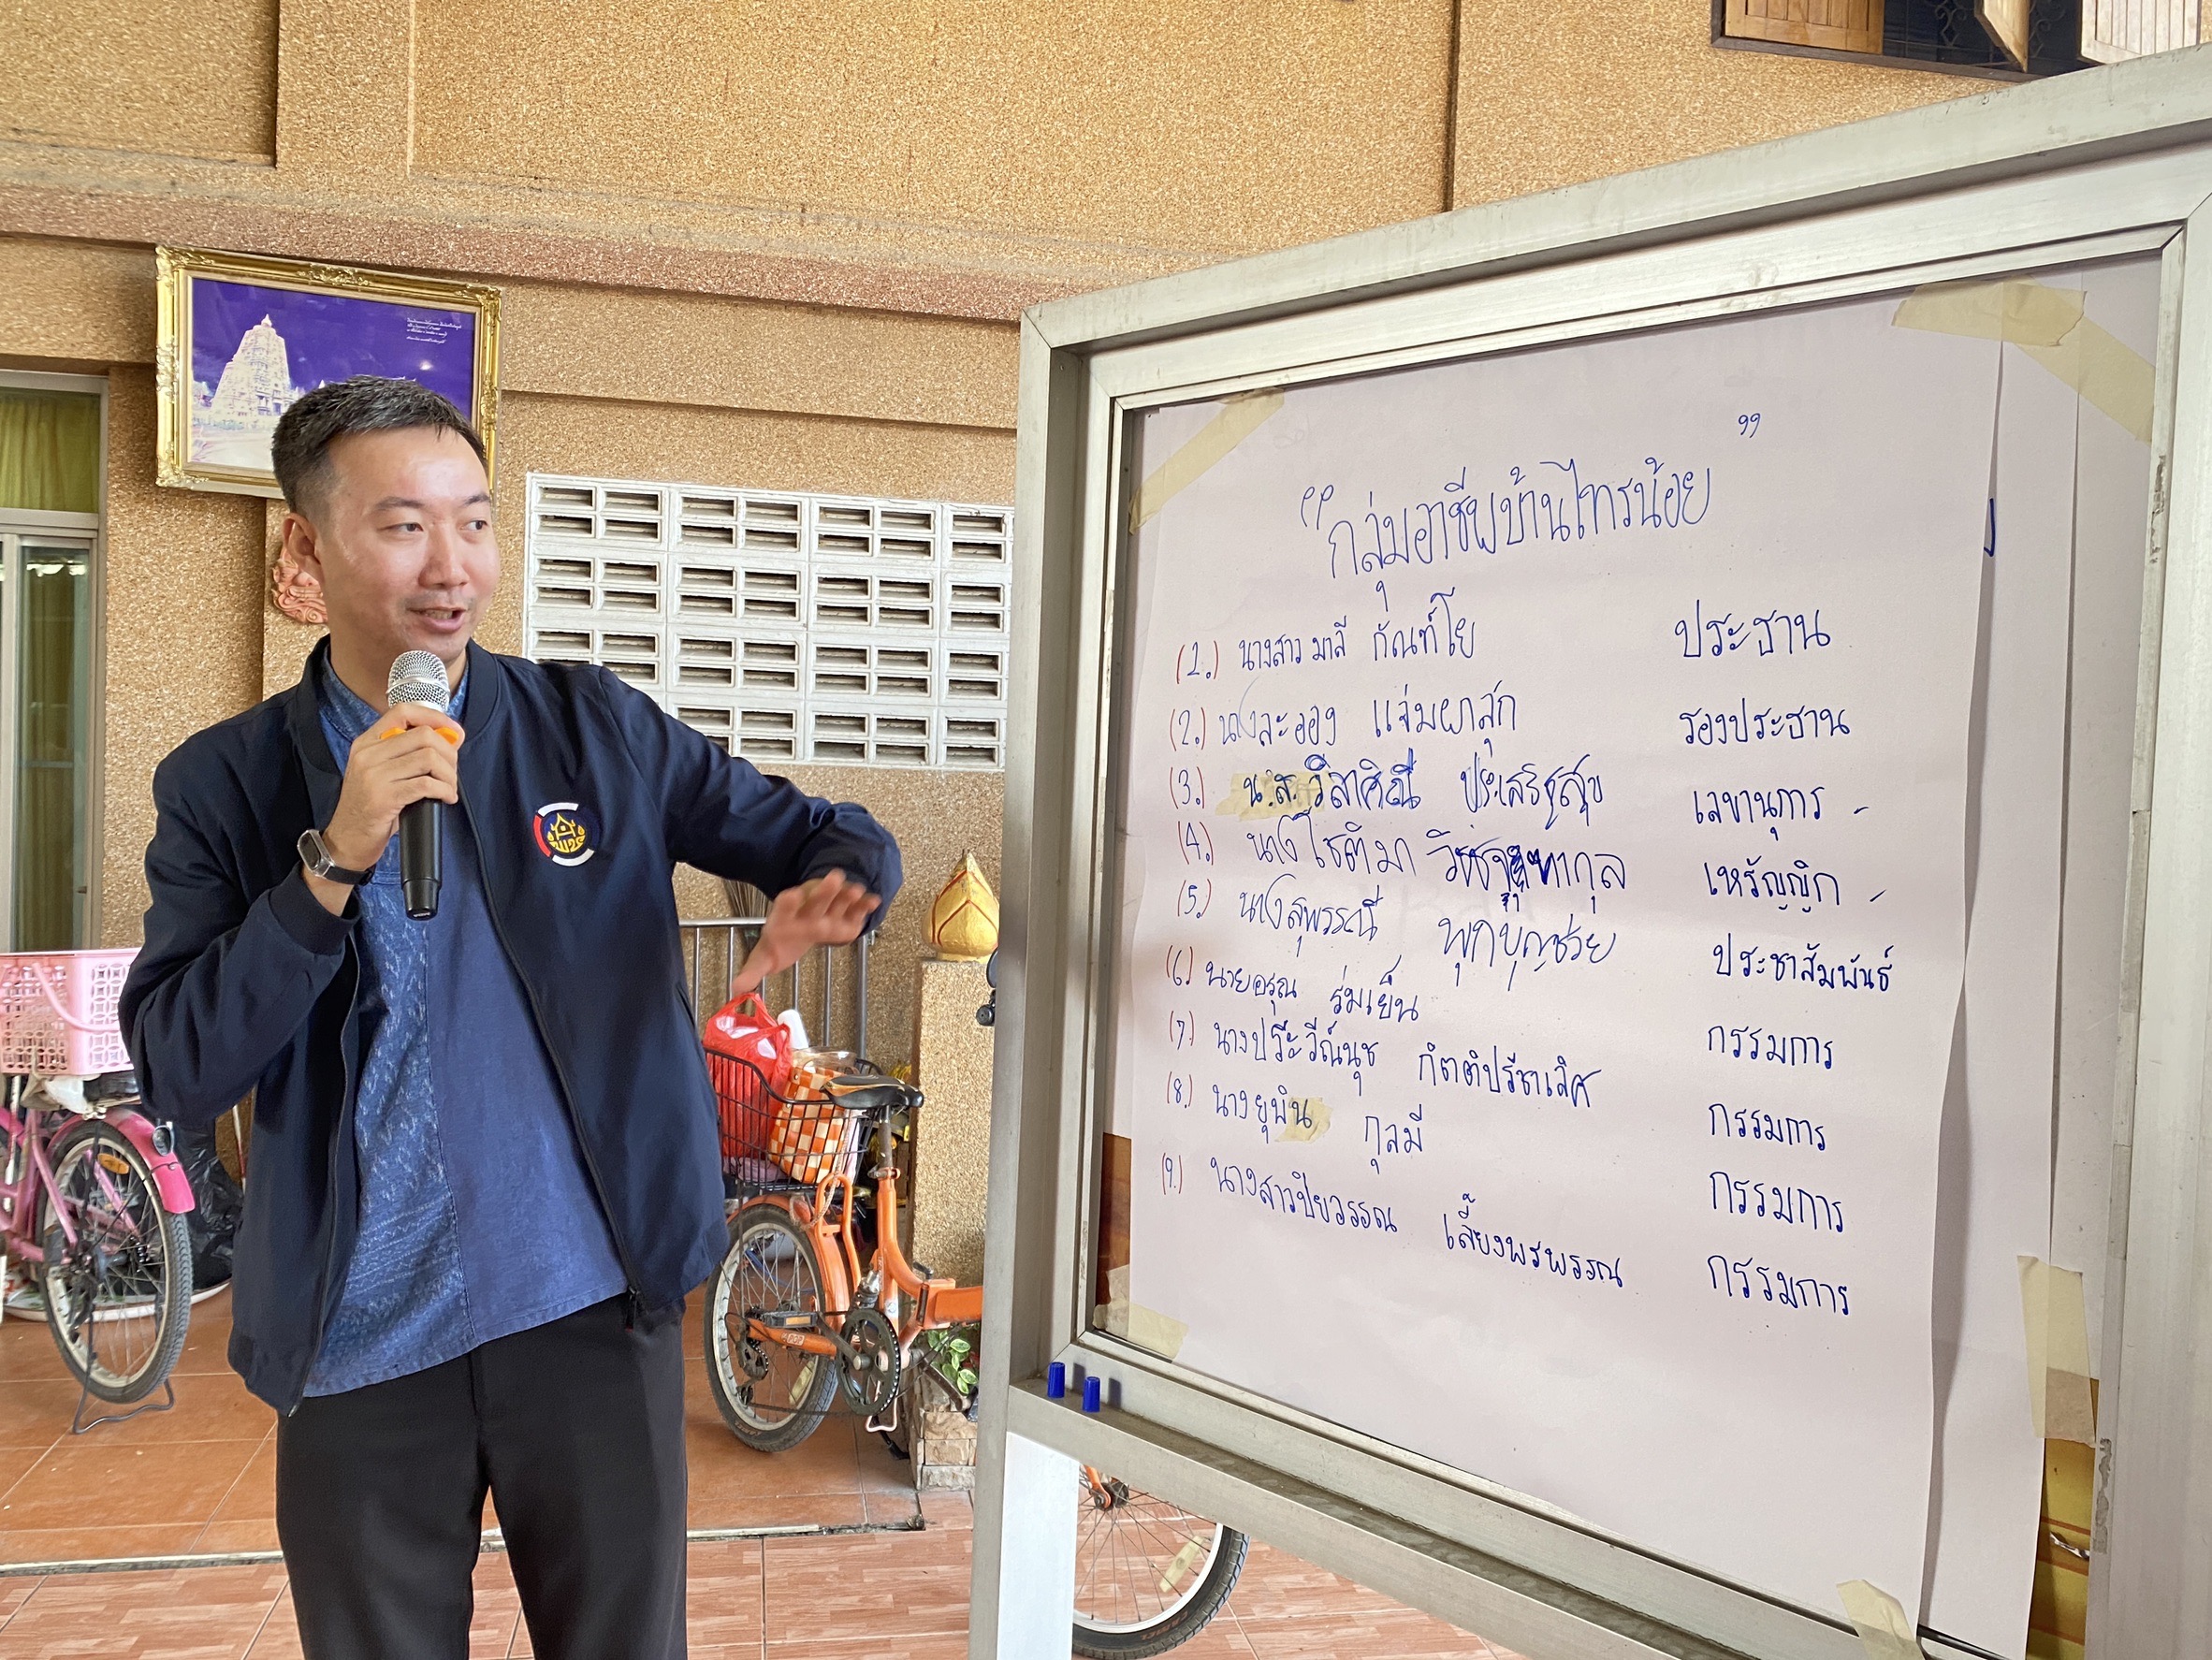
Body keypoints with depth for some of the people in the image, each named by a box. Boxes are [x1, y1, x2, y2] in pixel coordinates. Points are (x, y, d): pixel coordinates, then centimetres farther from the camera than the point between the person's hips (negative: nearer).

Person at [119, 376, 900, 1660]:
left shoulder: (600, 730, 0)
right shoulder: (226, 783, -1)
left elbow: (836, 836, 4)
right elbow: (180, 1075, -9)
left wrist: (832, 889, -20)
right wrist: (337, 857, -21)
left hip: (597, 1309, 0)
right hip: (361, 1345, 0)